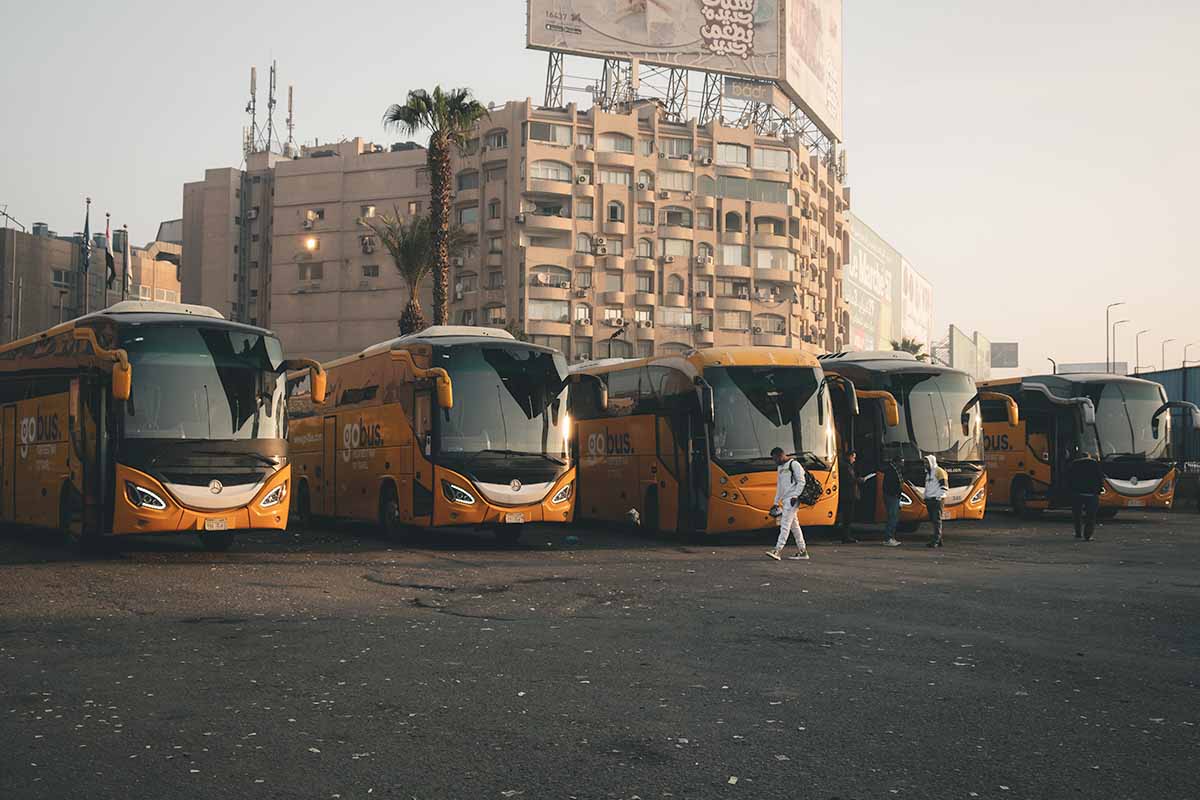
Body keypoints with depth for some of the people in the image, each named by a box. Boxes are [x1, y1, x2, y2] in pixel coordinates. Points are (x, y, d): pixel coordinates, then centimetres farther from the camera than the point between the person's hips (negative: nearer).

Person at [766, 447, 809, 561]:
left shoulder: (794, 464, -6)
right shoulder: (780, 467, 20)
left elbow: (801, 482, -11)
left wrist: (795, 496, -18)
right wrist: (776, 502, 21)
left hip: (792, 499, -9)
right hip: (785, 500, 9)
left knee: (785, 524, -14)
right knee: (794, 525, 9)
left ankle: (777, 550, -21)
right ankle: (803, 552, 12)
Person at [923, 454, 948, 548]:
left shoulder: (939, 471, -7)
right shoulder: (928, 472, 21)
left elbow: (944, 486, -13)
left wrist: (938, 497, -18)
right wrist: (926, 497, 21)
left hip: (937, 500, -9)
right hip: (929, 500, 9)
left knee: (937, 520, -10)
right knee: (932, 520, 8)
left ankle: (935, 541, -13)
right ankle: (938, 540, 12)